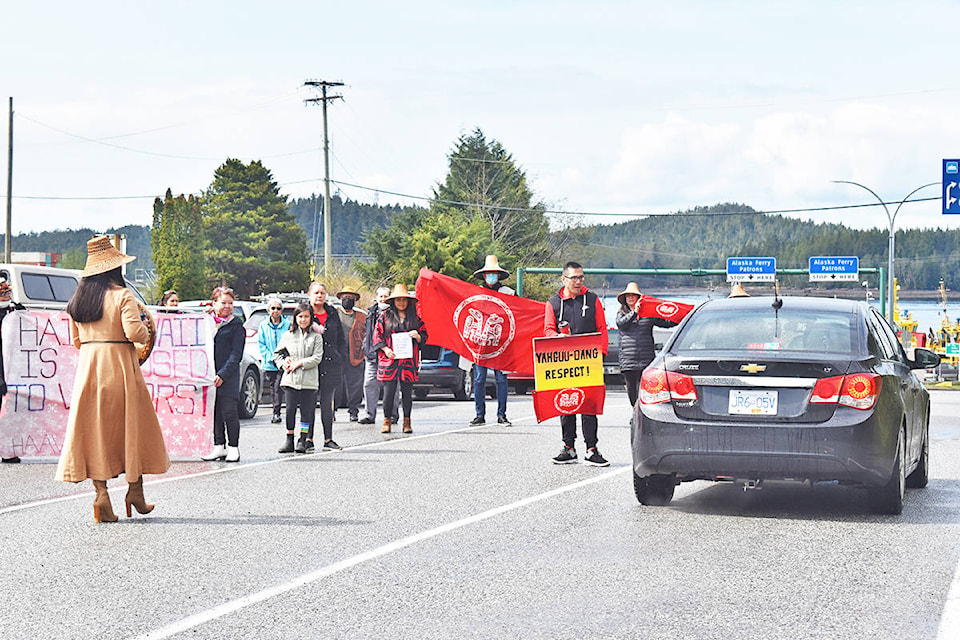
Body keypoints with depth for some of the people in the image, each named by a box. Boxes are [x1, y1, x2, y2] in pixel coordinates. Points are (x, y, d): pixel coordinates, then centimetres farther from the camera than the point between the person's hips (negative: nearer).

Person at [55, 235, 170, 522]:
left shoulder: (78, 299, 9)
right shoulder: (122, 296, -9)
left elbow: (76, 340, 15)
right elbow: (134, 332, -19)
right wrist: (144, 326, 2)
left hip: (88, 368, 5)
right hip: (119, 367, -5)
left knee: (95, 429, 5)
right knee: (131, 427, 8)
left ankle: (101, 492, -3)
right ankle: (135, 490, 11)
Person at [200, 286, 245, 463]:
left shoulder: (236, 326, 1)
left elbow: (236, 354, -7)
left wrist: (222, 375, -15)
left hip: (228, 376, -4)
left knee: (229, 412, -6)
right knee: (214, 411, 5)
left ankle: (233, 448, 1)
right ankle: (219, 446, 13)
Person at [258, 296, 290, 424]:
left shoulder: (287, 324, 0)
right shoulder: (264, 325, 6)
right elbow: (261, 344, 5)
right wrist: (271, 358, -6)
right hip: (269, 364, 3)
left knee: (278, 388, -12)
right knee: (272, 389, 9)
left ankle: (276, 413, -12)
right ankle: (276, 412, 21)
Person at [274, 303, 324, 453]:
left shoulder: (316, 336, 4)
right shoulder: (288, 335, 11)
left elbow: (317, 358, -4)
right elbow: (277, 353, 20)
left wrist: (299, 363, -11)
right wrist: (283, 362, 1)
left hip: (308, 380, -2)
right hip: (290, 379, 2)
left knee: (306, 410, 0)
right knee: (290, 409, 0)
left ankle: (303, 440, 7)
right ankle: (289, 440, 7)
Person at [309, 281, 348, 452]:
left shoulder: (333, 314, 13)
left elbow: (341, 338, 18)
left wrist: (341, 357, 7)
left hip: (331, 364, 4)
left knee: (327, 404, 9)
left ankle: (328, 440, 13)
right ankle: (308, 440, 1)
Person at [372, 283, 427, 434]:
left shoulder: (415, 317, 12)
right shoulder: (385, 316, 7)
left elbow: (424, 337, 15)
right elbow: (377, 334, 6)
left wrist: (417, 336, -7)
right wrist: (385, 349, -8)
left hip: (409, 361, 1)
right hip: (389, 359, -1)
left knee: (407, 392, 3)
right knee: (388, 391, -4)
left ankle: (407, 422, 11)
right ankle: (387, 421, 6)